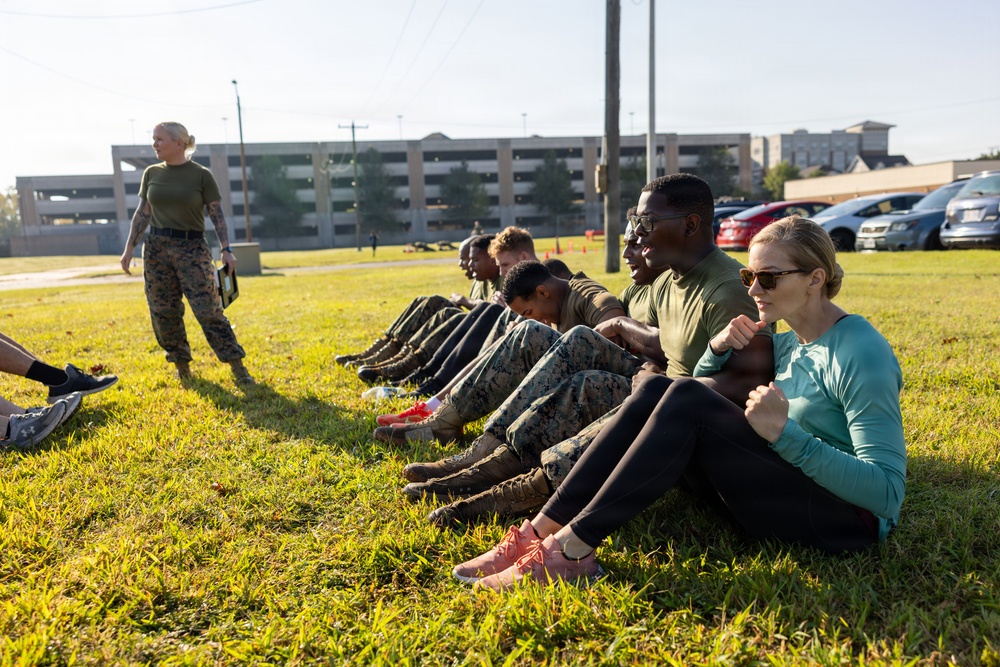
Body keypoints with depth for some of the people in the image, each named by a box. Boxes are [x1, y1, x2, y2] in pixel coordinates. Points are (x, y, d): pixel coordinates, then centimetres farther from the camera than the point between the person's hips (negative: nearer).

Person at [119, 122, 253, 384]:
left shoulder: (201, 175, -2)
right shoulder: (151, 173, 9)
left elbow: (217, 215, -3)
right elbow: (142, 213, 12)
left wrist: (226, 249, -12)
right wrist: (129, 248, 8)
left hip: (192, 248, -4)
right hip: (156, 248, 4)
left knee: (208, 310, -11)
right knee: (164, 313, 4)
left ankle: (237, 367, -5)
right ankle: (182, 367, 18)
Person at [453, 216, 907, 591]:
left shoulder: (862, 354, -14)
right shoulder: (787, 341, 9)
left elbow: (887, 491, -21)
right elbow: (699, 383, 18)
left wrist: (785, 433, -30)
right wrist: (718, 350, -4)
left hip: (849, 519, -7)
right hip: (780, 487, 7)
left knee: (686, 399, -27)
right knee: (656, 388, -14)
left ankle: (571, 549, -27)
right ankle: (541, 531, -21)